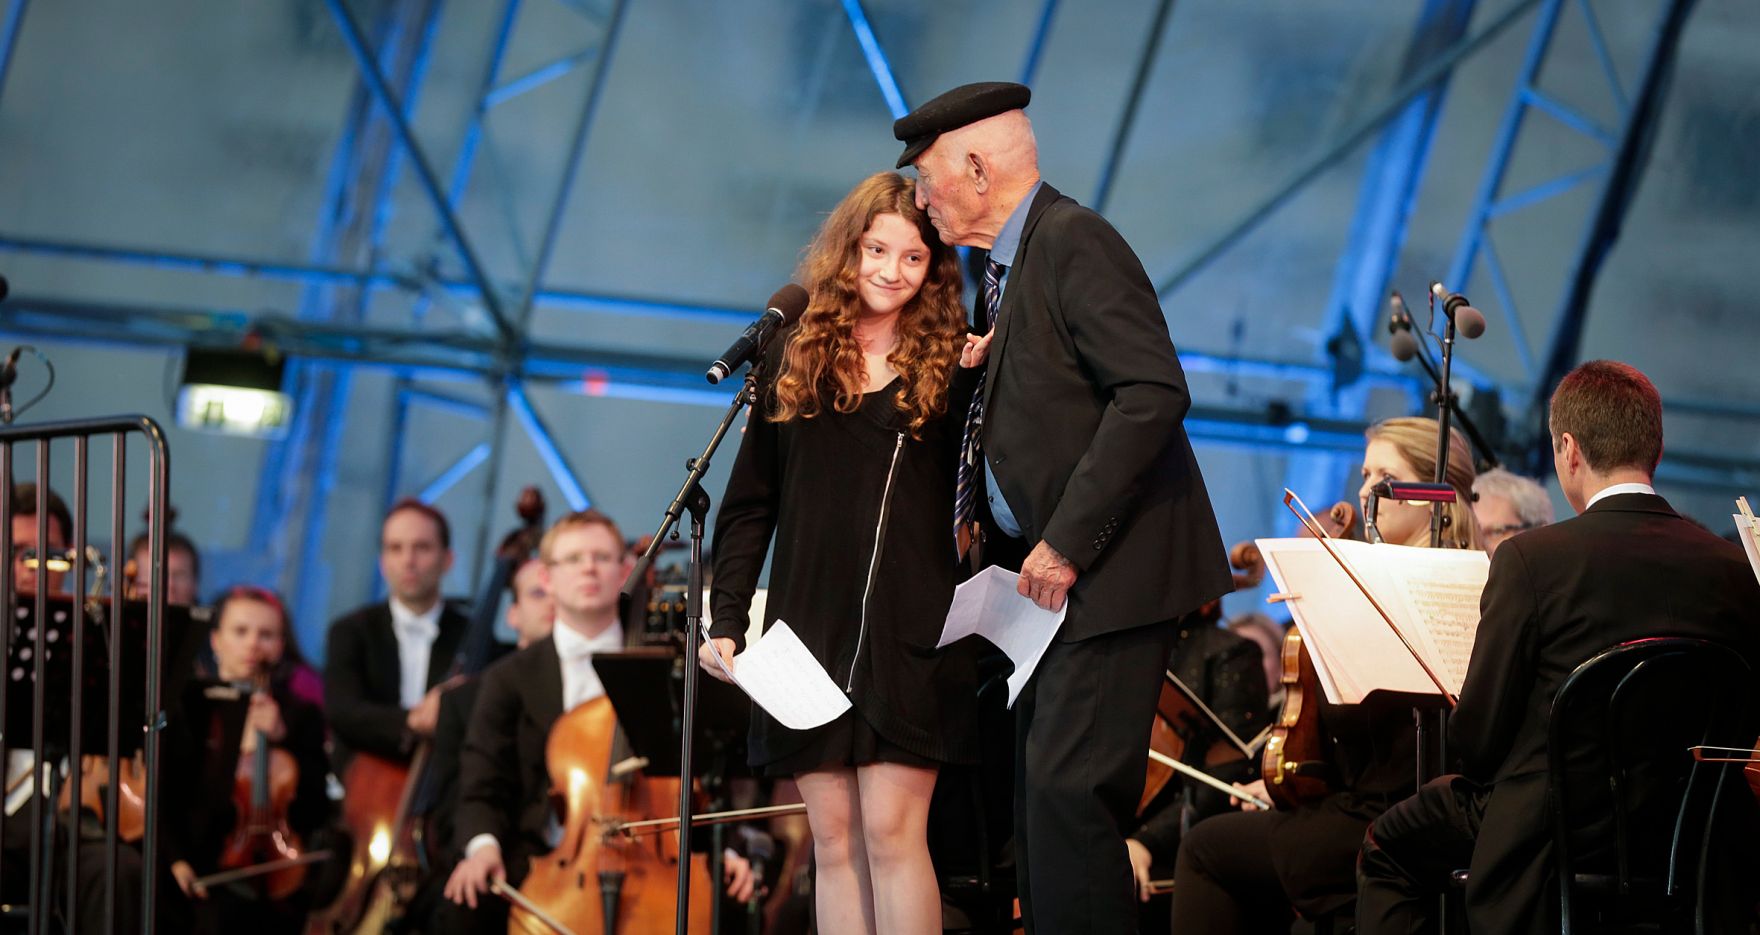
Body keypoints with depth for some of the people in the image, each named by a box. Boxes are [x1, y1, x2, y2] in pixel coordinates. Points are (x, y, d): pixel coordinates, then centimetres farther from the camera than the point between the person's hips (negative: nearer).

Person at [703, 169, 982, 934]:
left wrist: (975, 383, -13)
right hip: (809, 627, 3)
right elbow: (749, 505, 11)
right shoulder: (796, 357, 10)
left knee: (891, 830, -10)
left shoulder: (947, 366, 4)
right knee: (834, 838, 3)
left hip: (907, 630, -3)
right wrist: (726, 620, 3)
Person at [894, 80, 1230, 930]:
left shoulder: (1074, 241, -12)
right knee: (1037, 795, 10)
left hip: (1109, 572, -10)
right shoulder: (1004, 267, 18)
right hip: (1048, 573, 10)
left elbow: (1153, 392, -22)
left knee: (1067, 789, -15)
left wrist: (1065, 542, -22)